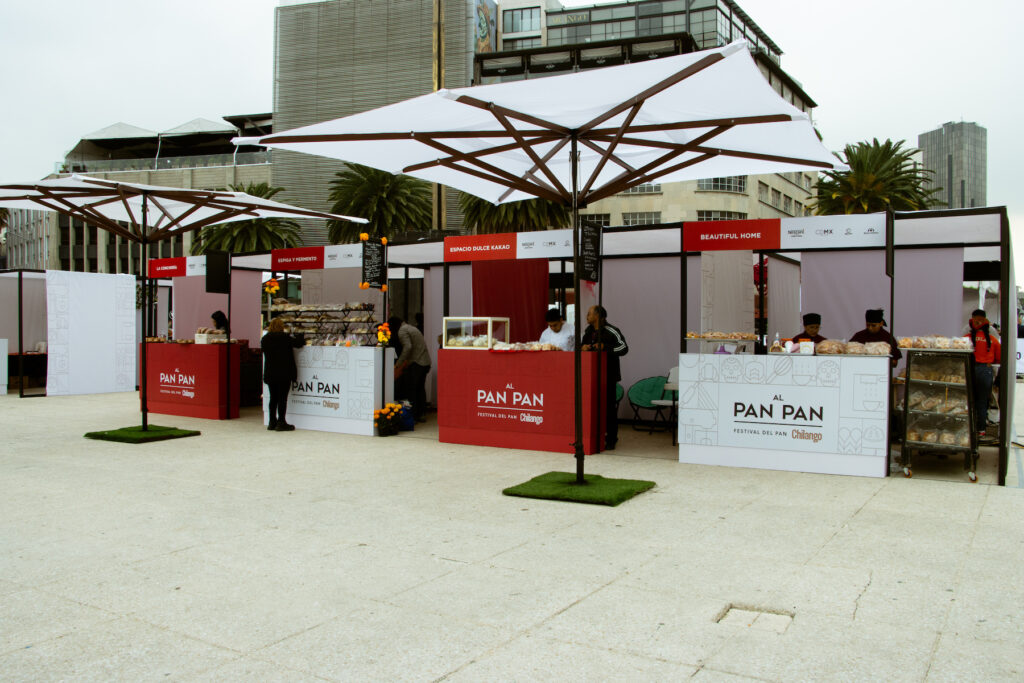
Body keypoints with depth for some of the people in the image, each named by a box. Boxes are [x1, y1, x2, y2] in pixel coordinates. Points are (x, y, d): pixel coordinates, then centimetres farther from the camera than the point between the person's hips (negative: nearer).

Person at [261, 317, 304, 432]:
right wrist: (298, 335, 17)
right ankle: (281, 423, -1)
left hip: (270, 374, 5)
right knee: (282, 398, -1)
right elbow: (298, 343, -4)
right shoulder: (284, 337, -13)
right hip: (284, 373, -5)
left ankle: (272, 422, 16)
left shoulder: (265, 339, 4)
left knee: (273, 398, 13)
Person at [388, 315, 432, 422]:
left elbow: (408, 347, -20)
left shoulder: (402, 331, -6)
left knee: (410, 389, -3)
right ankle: (420, 414, 19)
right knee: (420, 388, 15)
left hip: (416, 363, -9)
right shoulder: (411, 328, 22)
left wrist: (398, 363, -17)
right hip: (426, 362, 9)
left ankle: (412, 415, -3)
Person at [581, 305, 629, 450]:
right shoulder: (588, 331, 15)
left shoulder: (611, 331, -7)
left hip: (608, 375, -6)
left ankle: (611, 440, 1)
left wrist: (604, 347, -22)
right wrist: (582, 347, 0)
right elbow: (580, 345, 24)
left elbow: (624, 348, -13)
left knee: (608, 407, -5)